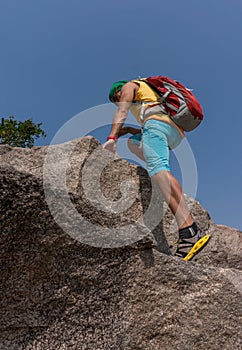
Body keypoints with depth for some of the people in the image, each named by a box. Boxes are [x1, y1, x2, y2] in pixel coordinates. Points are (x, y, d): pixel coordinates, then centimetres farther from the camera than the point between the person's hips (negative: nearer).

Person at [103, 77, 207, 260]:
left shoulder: (129, 86, 21)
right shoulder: (150, 92, 44)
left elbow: (122, 112, 0)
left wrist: (112, 137, -13)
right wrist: (132, 130, 34)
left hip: (157, 122, -9)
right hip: (176, 132, 9)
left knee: (158, 167, -29)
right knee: (133, 141, 28)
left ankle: (189, 229, -48)